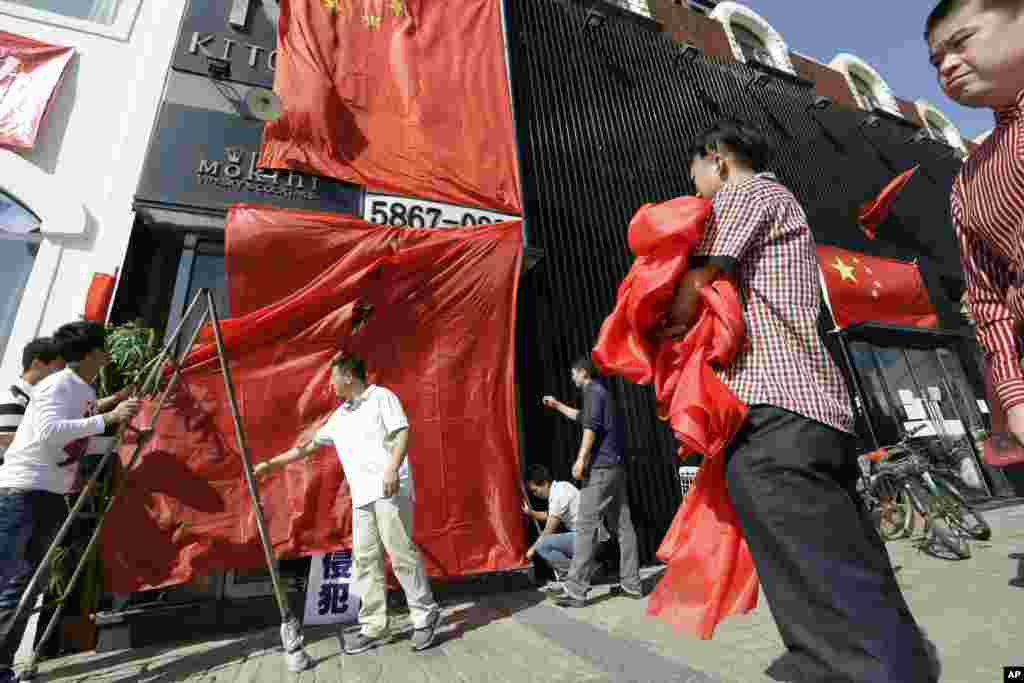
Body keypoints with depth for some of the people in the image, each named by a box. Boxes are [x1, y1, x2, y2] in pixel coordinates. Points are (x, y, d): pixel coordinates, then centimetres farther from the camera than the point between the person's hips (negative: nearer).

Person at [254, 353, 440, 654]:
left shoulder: (381, 396, 0)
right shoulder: (339, 417, 21)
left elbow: (402, 432, -10)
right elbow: (309, 445, 28)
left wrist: (393, 468, -23)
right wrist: (272, 463, 29)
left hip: (390, 490, -7)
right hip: (361, 495, 7)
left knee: (401, 552, -6)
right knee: (365, 560, 7)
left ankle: (426, 614, 8)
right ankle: (373, 627, 17)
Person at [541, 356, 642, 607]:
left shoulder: (593, 391, -5)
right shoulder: (601, 392, 24)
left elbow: (591, 426, -19)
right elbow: (581, 417, 39)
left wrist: (581, 459, -23)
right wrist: (557, 405, 43)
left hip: (600, 467, -10)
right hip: (616, 467, 10)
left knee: (586, 527, -9)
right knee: (623, 526, 11)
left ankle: (576, 591, -7)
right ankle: (632, 584, 17)